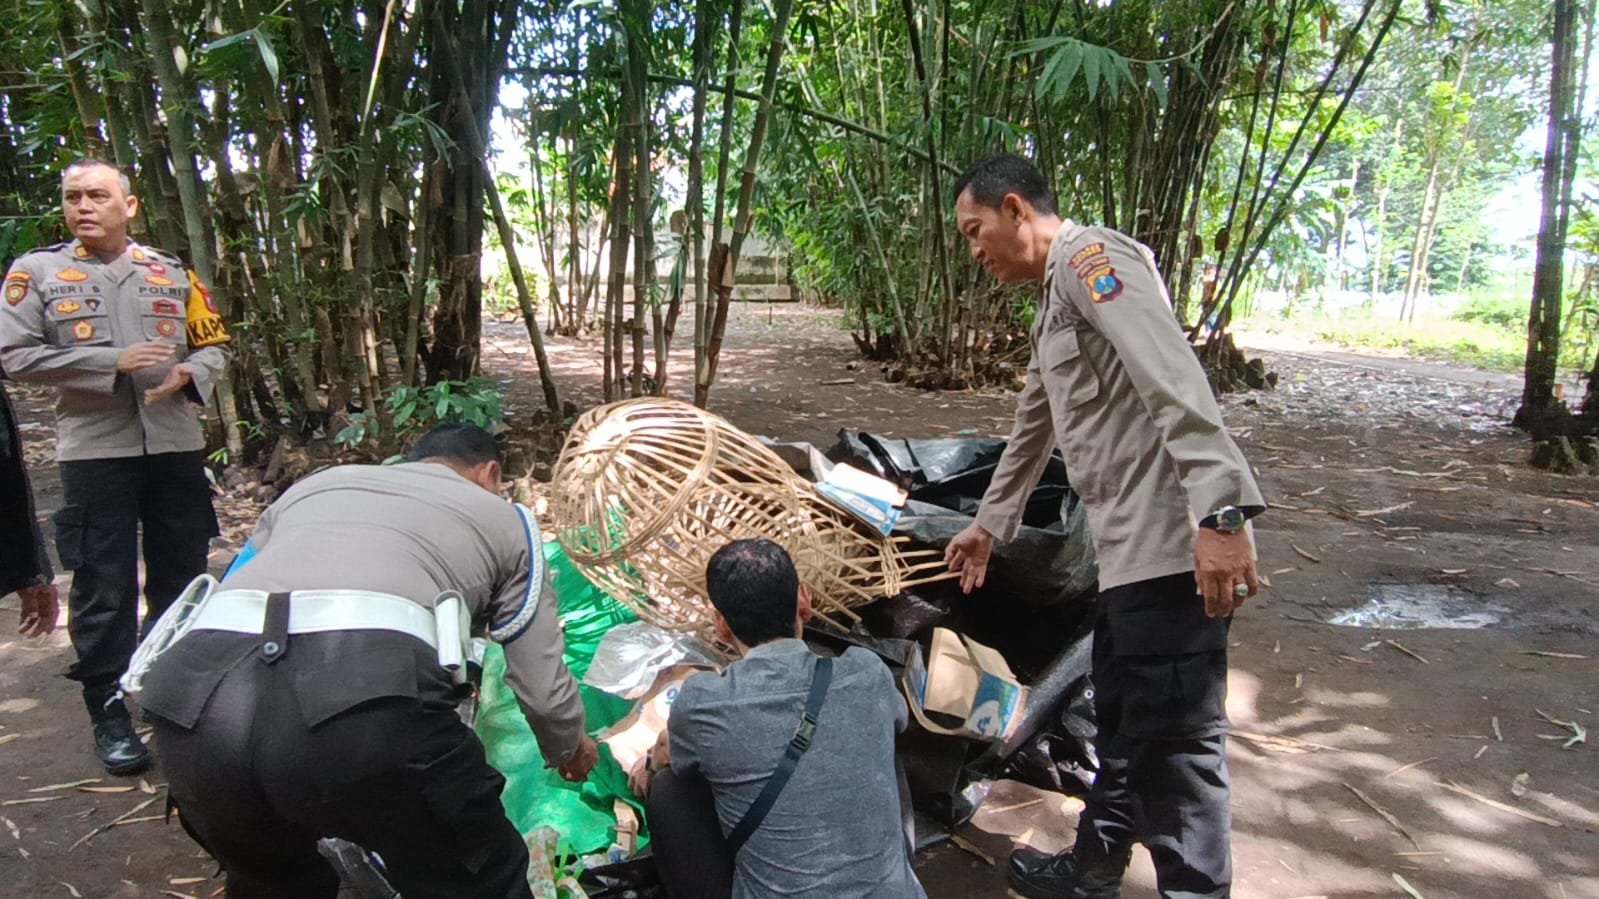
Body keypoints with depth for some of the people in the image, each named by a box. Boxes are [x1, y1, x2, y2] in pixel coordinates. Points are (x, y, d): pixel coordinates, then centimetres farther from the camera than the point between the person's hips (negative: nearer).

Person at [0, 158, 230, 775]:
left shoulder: (171, 273, 10)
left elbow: (213, 343, 14)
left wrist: (188, 373, -9)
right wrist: (114, 363, -15)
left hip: (176, 446, 3)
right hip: (94, 451, -2)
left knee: (182, 577, 11)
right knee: (103, 588, 1)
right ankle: (110, 712, 13)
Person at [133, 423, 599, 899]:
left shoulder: (314, 484, 35)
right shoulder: (503, 516, 26)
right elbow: (543, 688, 24)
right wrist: (569, 750, 46)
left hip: (199, 700, 5)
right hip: (363, 700, -4)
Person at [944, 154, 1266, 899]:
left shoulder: (1088, 257, -8)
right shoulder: (1056, 300, 23)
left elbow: (1175, 384, -23)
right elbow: (1031, 431, 33)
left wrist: (1220, 510, -31)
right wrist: (988, 523, 40)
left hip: (1170, 546, -11)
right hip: (1130, 549, 11)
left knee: (1173, 741, -3)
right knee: (1122, 724, 22)